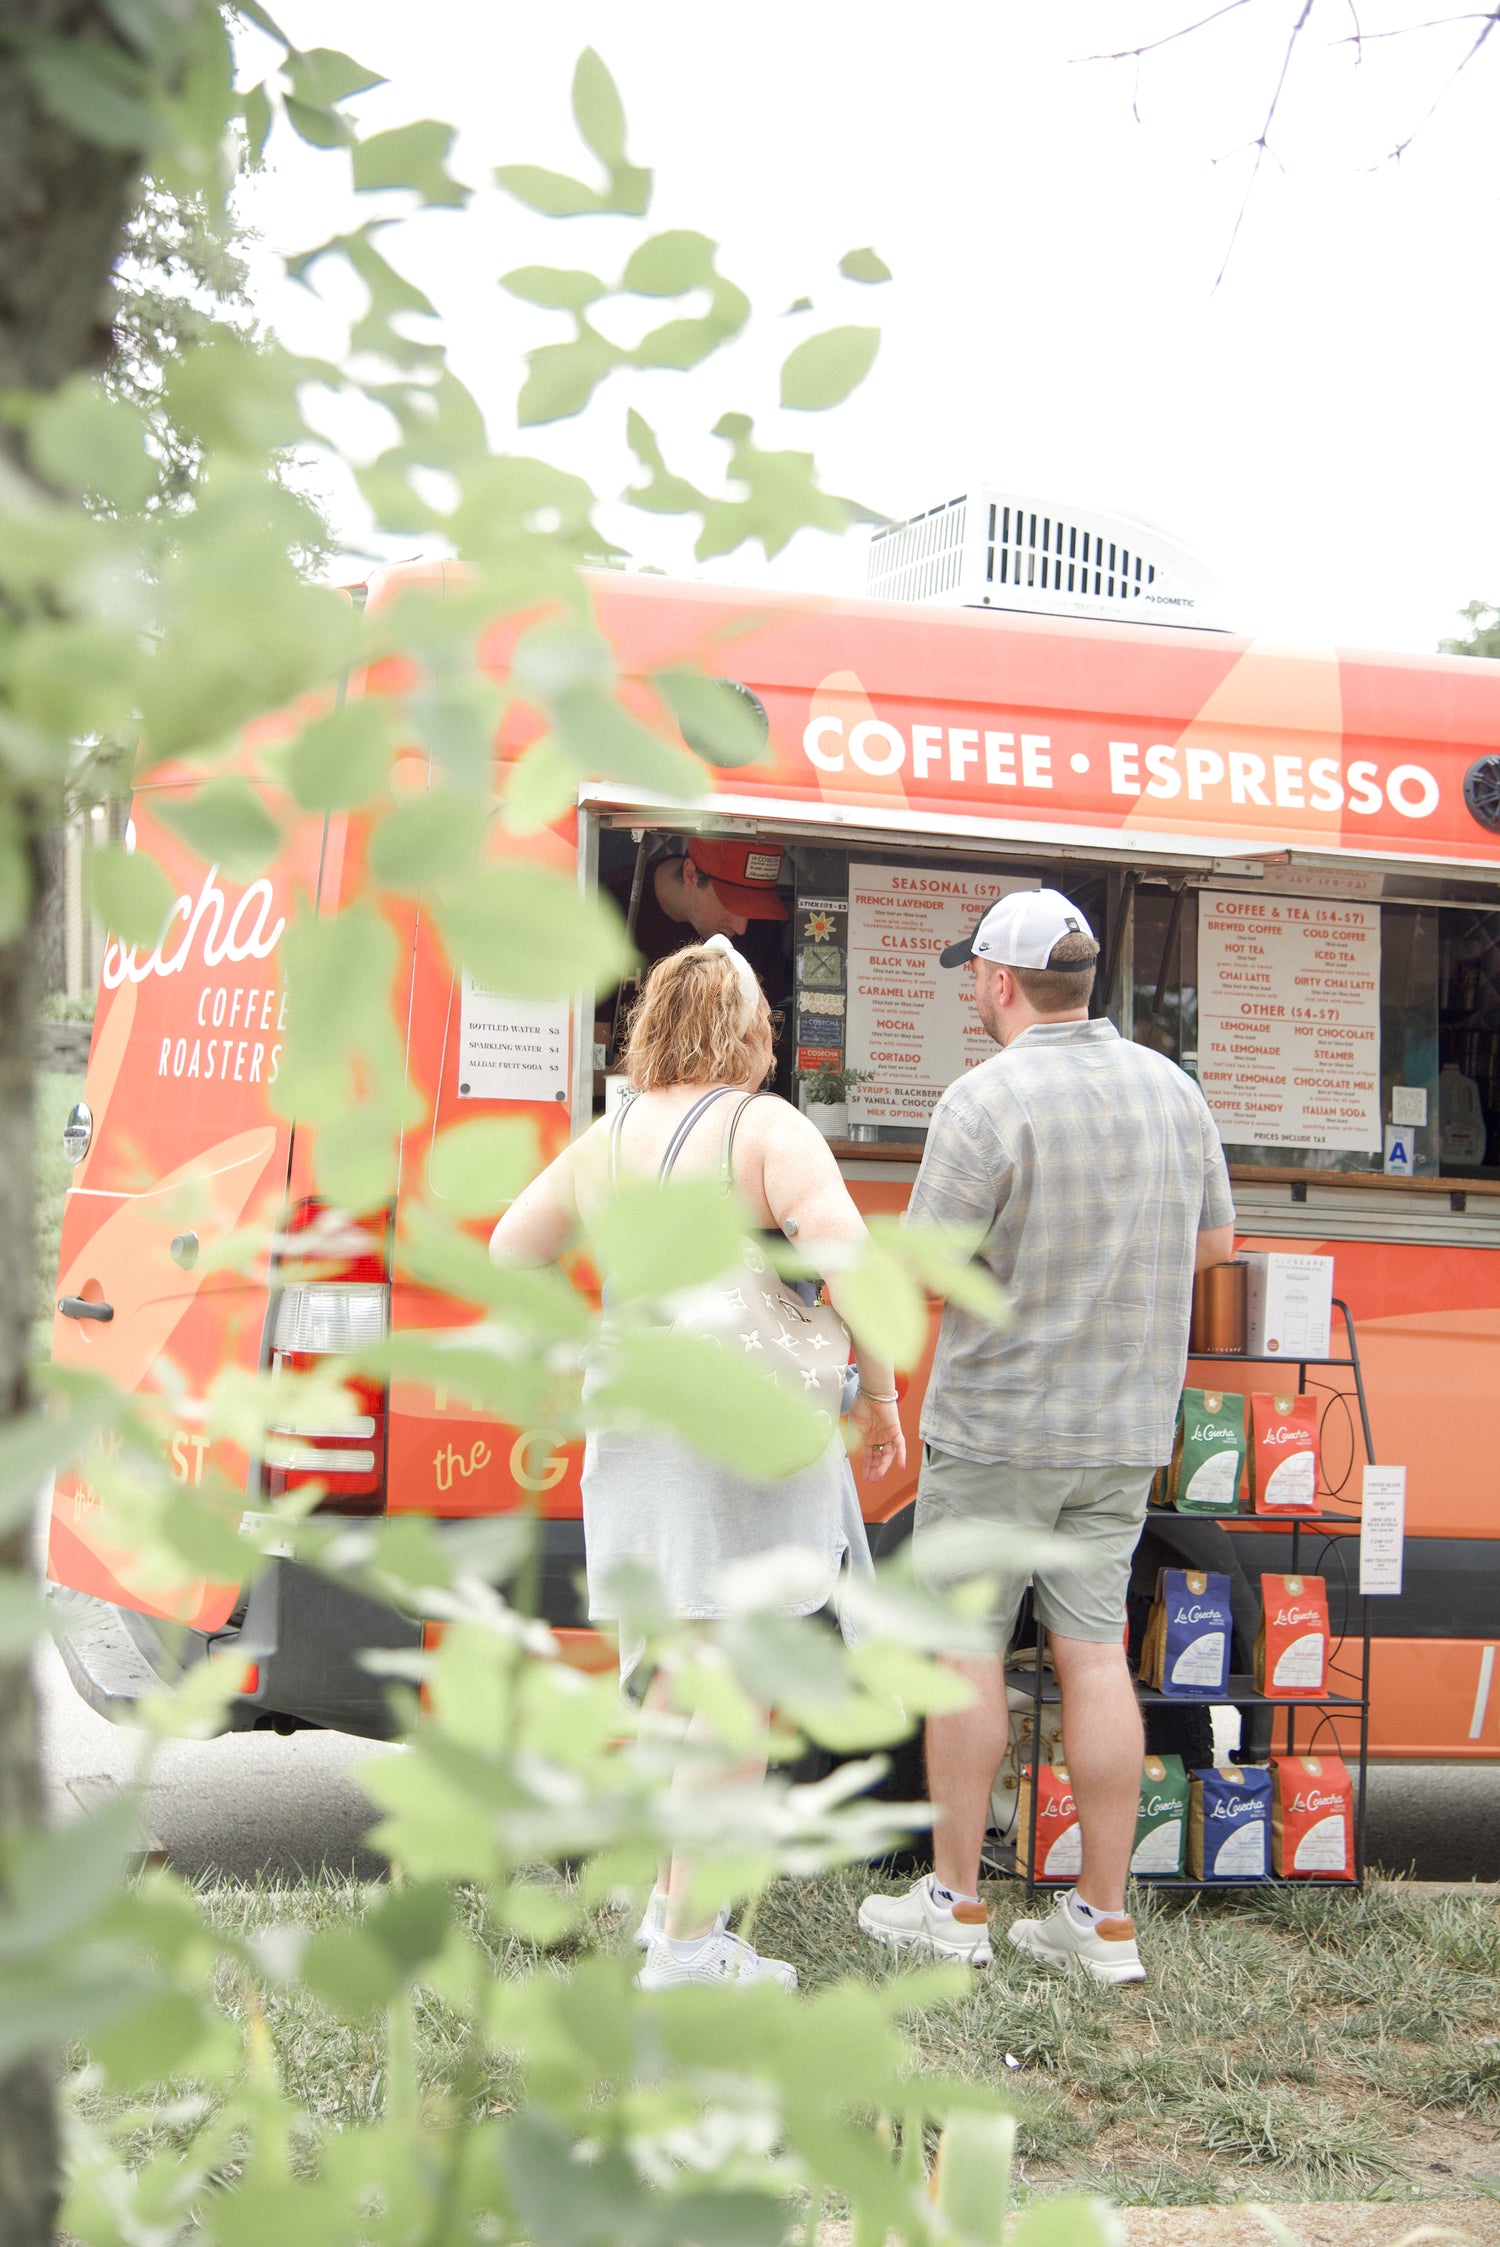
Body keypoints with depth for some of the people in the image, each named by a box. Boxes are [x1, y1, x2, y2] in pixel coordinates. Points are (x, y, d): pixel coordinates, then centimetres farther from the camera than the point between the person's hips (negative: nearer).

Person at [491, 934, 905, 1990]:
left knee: (671, 1682, 19)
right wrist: (878, 1391, -11)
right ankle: (689, 1945, -3)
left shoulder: (605, 1141, 9)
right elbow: (844, 1255, -22)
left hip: (634, 1430, 7)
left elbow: (512, 1249, 20)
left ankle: (672, 1896, 29)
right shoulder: (768, 1130, -10)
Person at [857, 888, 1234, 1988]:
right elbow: (1216, 1241, 14)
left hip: (998, 1422, -5)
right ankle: (1105, 1918, 8)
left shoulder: (988, 1099, -16)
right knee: (1096, 1652, 7)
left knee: (968, 1647, 6)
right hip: (1128, 1425, 5)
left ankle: (955, 1900, 12)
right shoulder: (1172, 1087, 4)